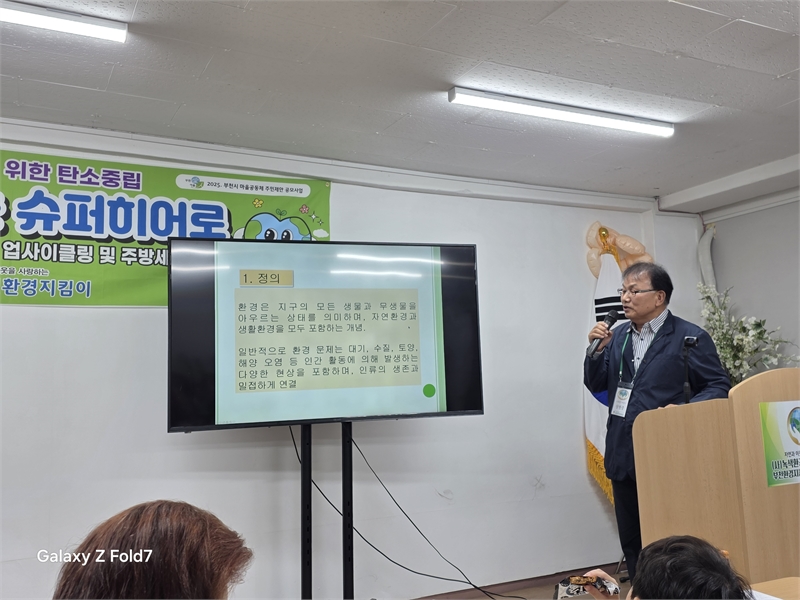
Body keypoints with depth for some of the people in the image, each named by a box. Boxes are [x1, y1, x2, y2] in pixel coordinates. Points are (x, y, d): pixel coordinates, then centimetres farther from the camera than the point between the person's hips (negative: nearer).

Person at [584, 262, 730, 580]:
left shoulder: (691, 337, -8)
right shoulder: (618, 336, 9)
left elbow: (719, 387, -7)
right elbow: (596, 384, 10)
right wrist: (597, 350, -6)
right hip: (623, 457, 6)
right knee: (632, 543, 16)